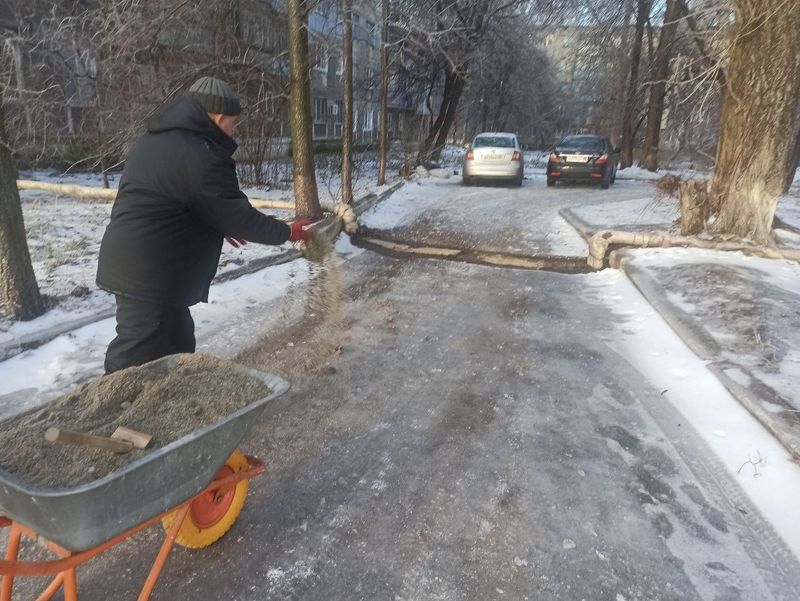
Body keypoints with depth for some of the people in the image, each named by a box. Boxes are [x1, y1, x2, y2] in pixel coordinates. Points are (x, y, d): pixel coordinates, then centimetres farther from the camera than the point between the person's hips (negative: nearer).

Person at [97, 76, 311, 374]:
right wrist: (287, 232, 0)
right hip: (150, 276, -10)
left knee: (177, 343, 20)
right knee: (135, 361, -2)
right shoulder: (202, 158, -20)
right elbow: (239, 217, -15)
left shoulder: (152, 140, 13)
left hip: (129, 266, 10)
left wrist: (222, 227, 21)